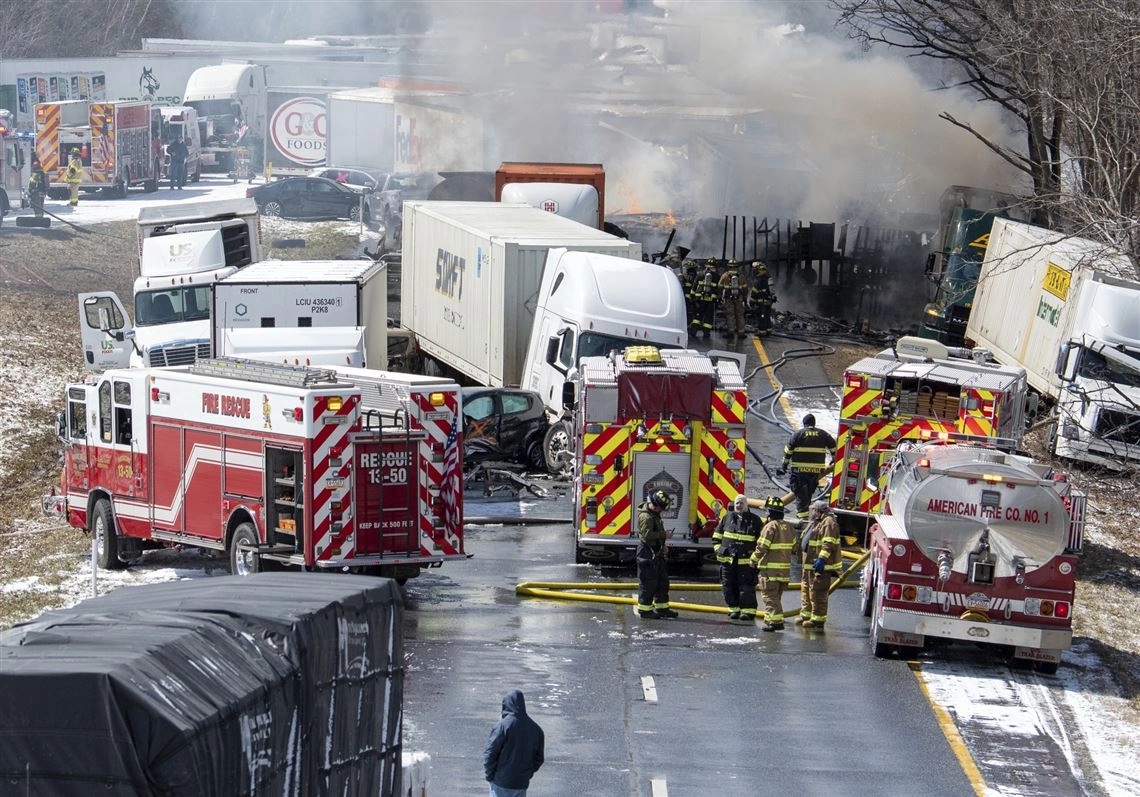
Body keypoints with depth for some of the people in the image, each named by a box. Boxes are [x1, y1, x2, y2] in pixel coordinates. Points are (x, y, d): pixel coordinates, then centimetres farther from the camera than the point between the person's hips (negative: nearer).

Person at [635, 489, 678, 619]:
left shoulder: (654, 515, 14)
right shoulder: (646, 517, -18)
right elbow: (647, 535, -28)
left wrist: (663, 547, 12)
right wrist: (662, 534, -18)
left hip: (656, 554, 11)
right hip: (648, 553, -11)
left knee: (662, 582, 15)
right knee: (648, 583, -4)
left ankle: (662, 608, 22)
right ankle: (644, 609, 2)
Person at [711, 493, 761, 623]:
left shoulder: (754, 520, 4)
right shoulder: (727, 518, 11)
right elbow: (717, 535, 19)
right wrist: (718, 549, 7)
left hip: (746, 562, -4)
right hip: (727, 560, 4)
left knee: (746, 588, -7)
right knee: (729, 588, 6)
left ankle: (748, 613, -4)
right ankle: (734, 611, 16)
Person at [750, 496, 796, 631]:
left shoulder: (771, 527, -16)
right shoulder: (788, 527, 8)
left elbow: (762, 548, -16)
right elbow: (793, 546, 13)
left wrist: (753, 561, -2)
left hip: (770, 569, -8)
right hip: (785, 568, 8)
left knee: (770, 596, -3)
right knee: (776, 596, 17)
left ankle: (775, 621, -10)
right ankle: (771, 619, 22)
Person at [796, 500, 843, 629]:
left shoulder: (829, 523, -13)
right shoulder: (815, 523, 20)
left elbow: (828, 544, -23)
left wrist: (822, 558, -30)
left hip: (821, 566, -11)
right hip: (810, 565, 11)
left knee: (818, 593, -11)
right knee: (806, 590, 17)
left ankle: (818, 619, -10)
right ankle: (806, 615, 26)